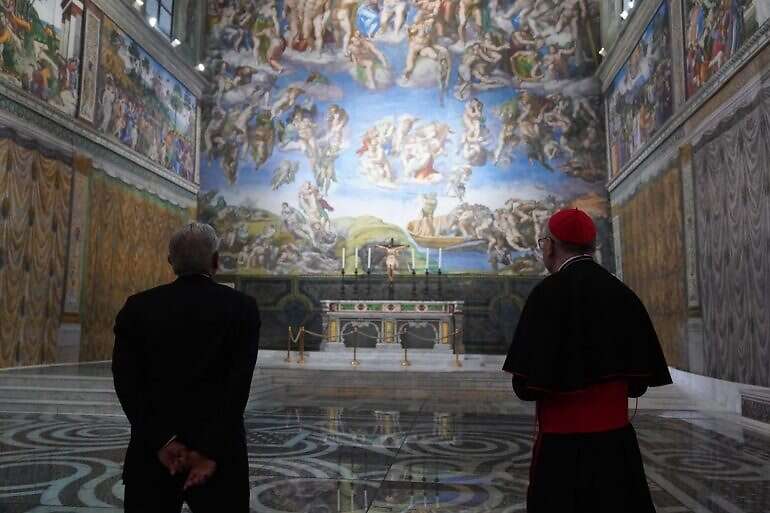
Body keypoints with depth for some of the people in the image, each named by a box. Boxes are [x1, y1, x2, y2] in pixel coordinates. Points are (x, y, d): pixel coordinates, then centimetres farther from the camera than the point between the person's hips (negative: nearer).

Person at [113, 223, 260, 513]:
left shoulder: (138, 308, 2)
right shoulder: (242, 308, -4)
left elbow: (127, 381, -7)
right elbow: (238, 386, -12)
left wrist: (162, 441, -10)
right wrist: (211, 452, -12)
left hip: (152, 453, 2)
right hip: (220, 455, -1)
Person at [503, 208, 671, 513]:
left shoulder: (548, 293, -14)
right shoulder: (622, 294, 2)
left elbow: (527, 386, -17)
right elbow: (639, 382, 7)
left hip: (564, 445, -5)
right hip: (618, 441, 5)